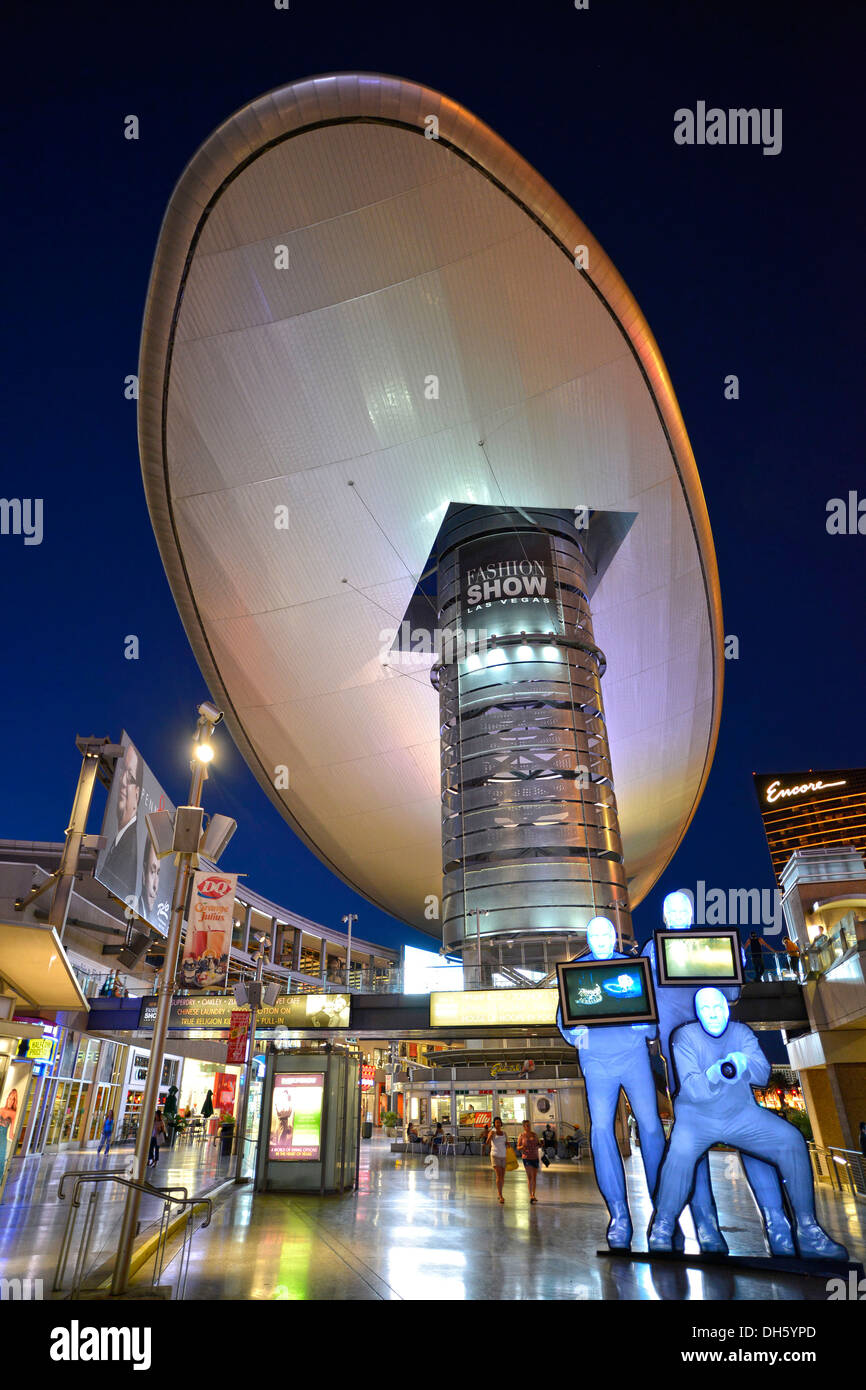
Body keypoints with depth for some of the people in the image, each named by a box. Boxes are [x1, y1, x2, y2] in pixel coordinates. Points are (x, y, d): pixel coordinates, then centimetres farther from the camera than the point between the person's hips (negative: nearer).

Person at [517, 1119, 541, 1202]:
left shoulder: (534, 1134, 7)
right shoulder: (521, 1135, -3)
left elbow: (538, 1145, 15)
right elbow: (518, 1148, 0)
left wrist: (540, 1145, -7)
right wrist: (522, 1147, -20)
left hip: (535, 1157, 4)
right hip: (527, 1158, -4)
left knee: (535, 1177, 10)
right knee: (530, 1176, -15)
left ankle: (533, 1195, 25)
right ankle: (531, 1196, -16)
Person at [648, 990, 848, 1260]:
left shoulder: (741, 1033, 1)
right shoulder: (686, 1036, -10)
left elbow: (763, 1074, -9)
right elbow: (690, 1088, -18)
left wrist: (744, 1063, -32)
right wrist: (713, 1075, -39)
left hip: (741, 1113, 4)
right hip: (697, 1115, -4)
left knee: (792, 1140, -16)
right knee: (681, 1150, -33)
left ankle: (808, 1231, -4)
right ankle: (663, 1225, -12)